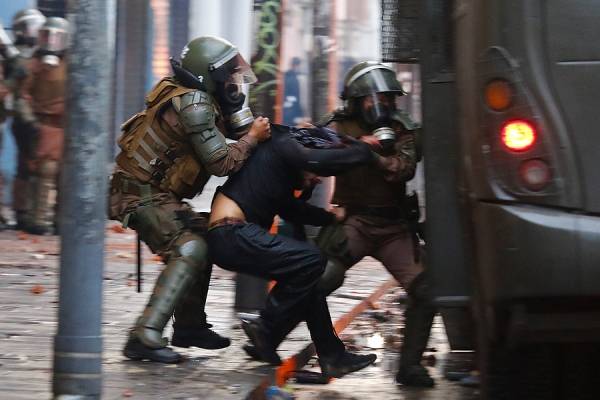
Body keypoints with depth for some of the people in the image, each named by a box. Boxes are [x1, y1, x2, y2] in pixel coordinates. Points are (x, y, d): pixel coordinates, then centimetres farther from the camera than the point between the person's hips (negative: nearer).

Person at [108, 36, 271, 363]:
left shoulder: (200, 97, 8)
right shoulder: (193, 105, -22)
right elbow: (220, 163, -20)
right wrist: (253, 138, -9)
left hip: (156, 191, 11)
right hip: (143, 194, -11)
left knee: (203, 239, 18)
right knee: (188, 250, -21)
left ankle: (189, 326, 26)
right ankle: (144, 337, -28)